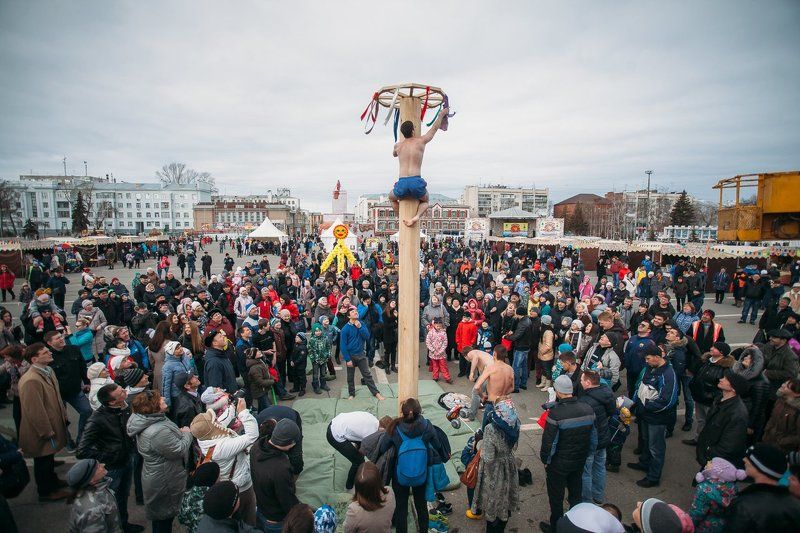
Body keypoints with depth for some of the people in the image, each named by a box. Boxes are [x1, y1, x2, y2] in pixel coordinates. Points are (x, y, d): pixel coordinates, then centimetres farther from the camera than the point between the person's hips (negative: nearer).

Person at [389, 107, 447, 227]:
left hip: (402, 183, 1)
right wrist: (441, 115, 45)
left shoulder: (398, 145, 14)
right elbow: (434, 128, 27)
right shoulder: (421, 141, 8)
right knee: (424, 202, 30)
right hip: (416, 182, -1)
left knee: (392, 198, 35)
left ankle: (402, 221, 23)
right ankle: (416, 216, -1)